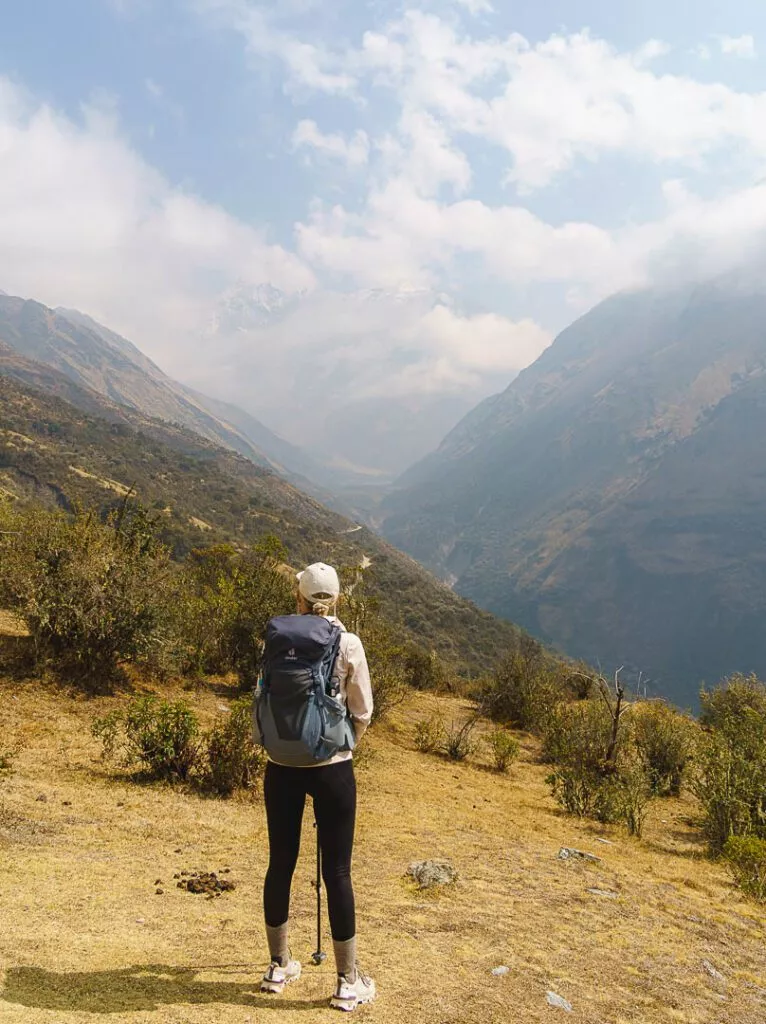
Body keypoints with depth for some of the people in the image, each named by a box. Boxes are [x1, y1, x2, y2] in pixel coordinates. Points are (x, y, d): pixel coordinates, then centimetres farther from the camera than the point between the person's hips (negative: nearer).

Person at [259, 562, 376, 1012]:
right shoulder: (348, 644, -10)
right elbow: (362, 713, -4)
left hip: (282, 768, 3)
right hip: (332, 768, -3)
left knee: (281, 863, 16)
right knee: (338, 872, 7)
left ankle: (280, 966, 32)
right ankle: (349, 982, 18)